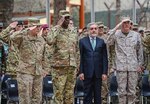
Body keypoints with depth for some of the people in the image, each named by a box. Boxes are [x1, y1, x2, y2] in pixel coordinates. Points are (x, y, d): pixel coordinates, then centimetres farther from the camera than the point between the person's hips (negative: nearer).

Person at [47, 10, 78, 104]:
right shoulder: (55, 30, -3)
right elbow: (50, 41, -25)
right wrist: (58, 26, -19)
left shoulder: (74, 33, 14)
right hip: (59, 67, -5)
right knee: (58, 93, -3)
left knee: (70, 93, 8)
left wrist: (76, 66, 15)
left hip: (72, 67, 5)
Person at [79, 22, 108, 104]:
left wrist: (104, 72, -1)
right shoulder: (82, 41, 4)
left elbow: (104, 58, 6)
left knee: (98, 95, 5)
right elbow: (80, 58, 1)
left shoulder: (101, 42, 8)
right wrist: (81, 72, -6)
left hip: (98, 73, 2)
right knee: (87, 95, 2)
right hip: (87, 73, -1)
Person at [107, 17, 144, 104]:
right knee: (122, 91, 1)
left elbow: (140, 51, 12)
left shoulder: (136, 35, 7)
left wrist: (140, 64, 9)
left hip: (133, 67, 1)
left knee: (132, 91, 5)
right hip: (121, 67, -1)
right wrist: (116, 28, -18)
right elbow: (109, 42, -16)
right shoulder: (116, 34, 3)